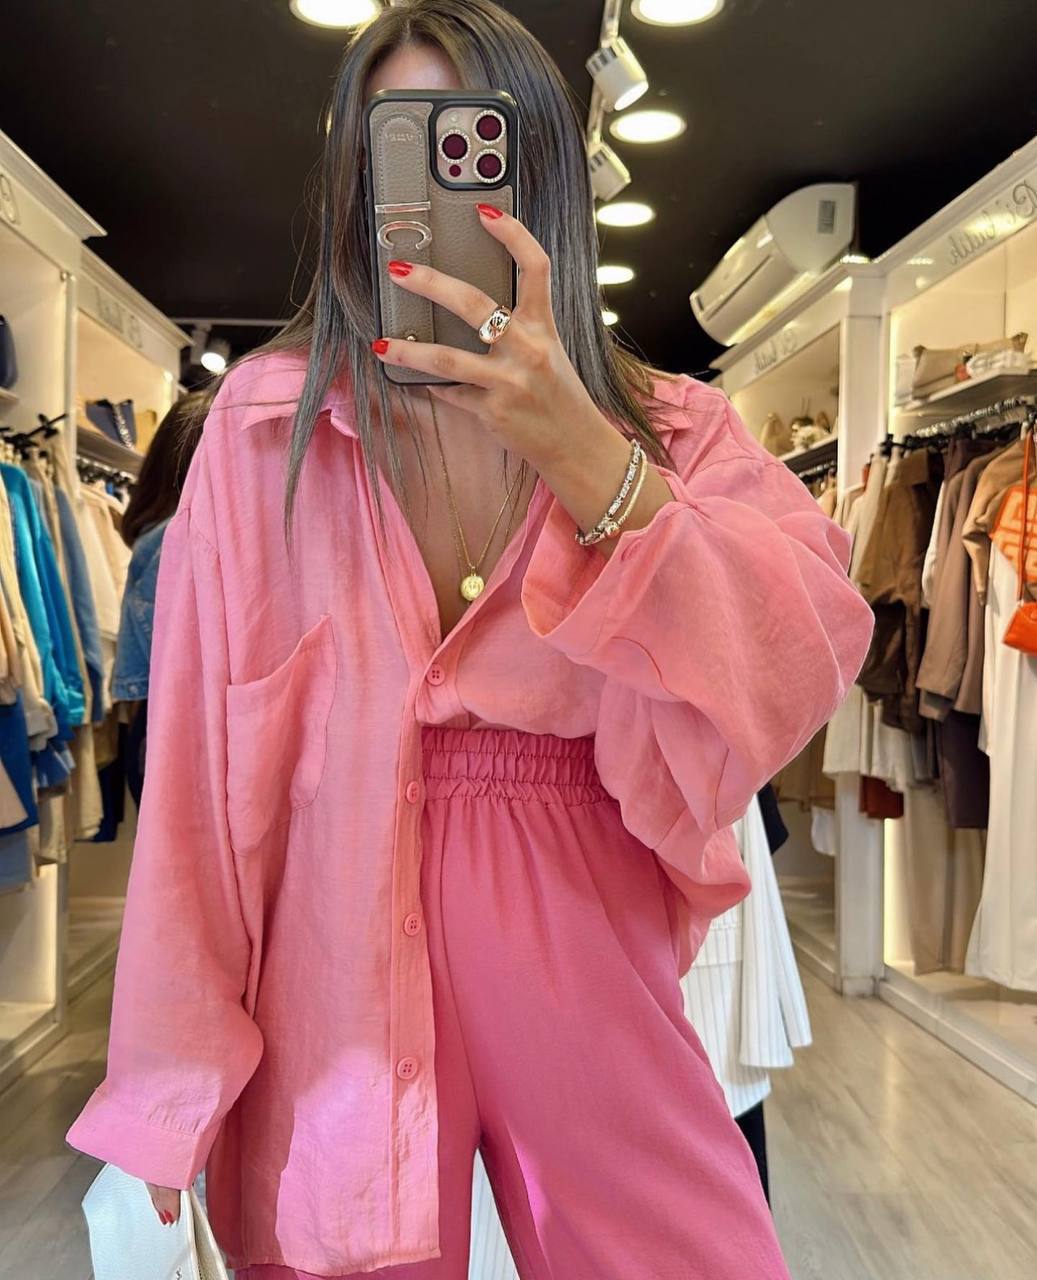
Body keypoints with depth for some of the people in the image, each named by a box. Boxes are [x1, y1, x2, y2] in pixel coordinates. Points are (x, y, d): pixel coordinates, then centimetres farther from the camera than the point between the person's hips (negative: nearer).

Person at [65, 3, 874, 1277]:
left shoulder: (668, 430, 0)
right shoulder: (268, 420, -4)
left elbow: (804, 664, -16)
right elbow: (203, 755, -4)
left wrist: (579, 449, -27)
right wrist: (179, 1074, -1)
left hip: (587, 950, 2)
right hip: (337, 954, 0)